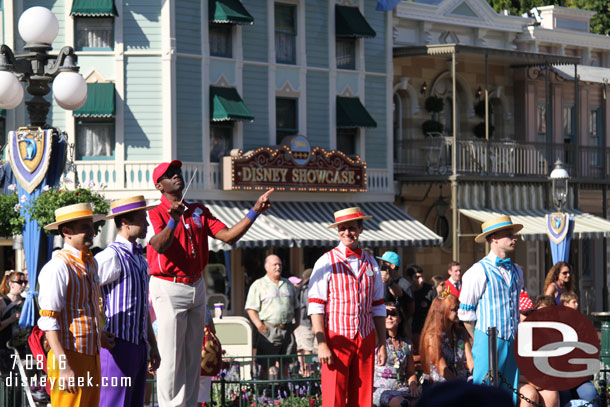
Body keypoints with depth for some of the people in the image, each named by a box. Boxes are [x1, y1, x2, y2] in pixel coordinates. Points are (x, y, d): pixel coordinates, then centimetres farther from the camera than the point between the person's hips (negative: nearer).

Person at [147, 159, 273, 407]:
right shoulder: (156, 214, -7)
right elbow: (159, 246, -25)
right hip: (169, 287, -6)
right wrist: (173, 221, -42)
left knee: (193, 356, 11)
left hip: (197, 287, 6)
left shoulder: (198, 211, 11)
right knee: (171, 356, -7)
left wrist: (254, 213, -10)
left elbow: (228, 236, 2)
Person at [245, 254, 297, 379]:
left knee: (285, 364, 8)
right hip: (268, 331, -5)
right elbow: (251, 309, -5)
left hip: (287, 330, 5)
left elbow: (295, 307, 25)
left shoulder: (288, 285, 18)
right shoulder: (258, 285, 2)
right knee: (267, 365, -7)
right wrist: (260, 326, -17)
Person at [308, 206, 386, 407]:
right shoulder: (327, 262, -3)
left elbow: (378, 308, 16)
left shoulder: (370, 264, 12)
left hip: (365, 340, 4)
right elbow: (316, 307, -7)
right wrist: (322, 344, -15)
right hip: (337, 340, -4)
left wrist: (382, 344, 11)